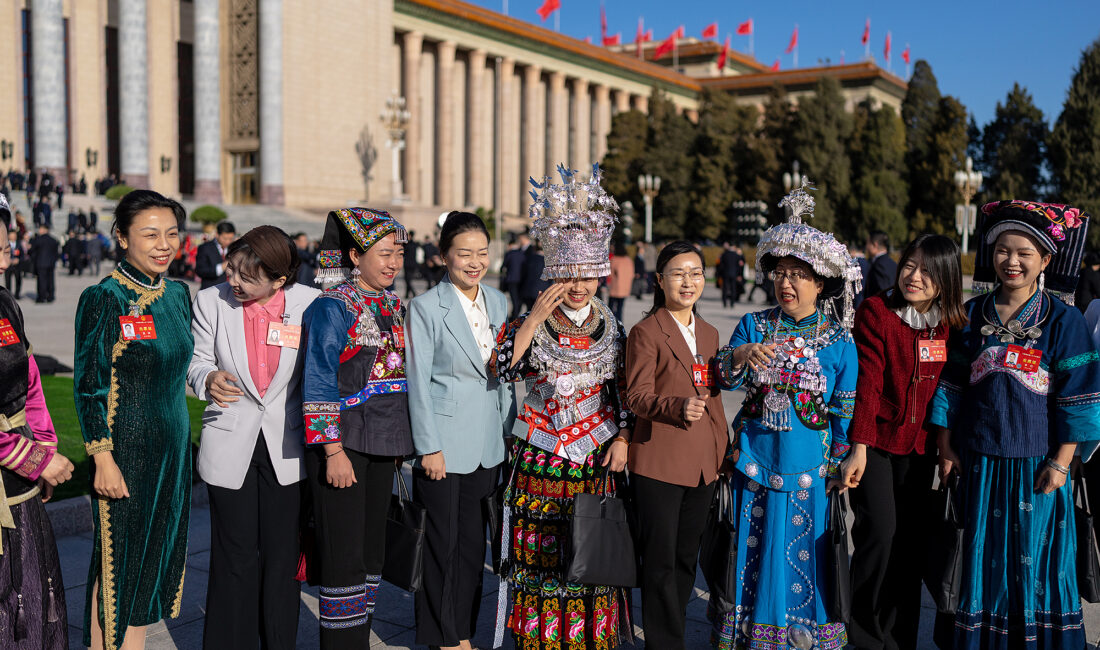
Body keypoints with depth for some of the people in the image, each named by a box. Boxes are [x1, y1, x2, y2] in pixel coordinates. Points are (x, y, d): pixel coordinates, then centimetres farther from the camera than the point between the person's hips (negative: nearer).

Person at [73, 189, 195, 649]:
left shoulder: (177, 293, 6)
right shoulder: (104, 299, -13)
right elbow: (88, 387, -13)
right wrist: (103, 460, -15)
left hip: (172, 446, 7)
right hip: (126, 450, -6)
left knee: (156, 553, 15)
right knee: (117, 560, 5)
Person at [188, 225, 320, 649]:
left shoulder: (309, 304, -6)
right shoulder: (211, 301, -5)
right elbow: (198, 361, 5)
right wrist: (208, 380, -19)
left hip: (287, 450, 0)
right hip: (229, 446, 0)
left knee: (283, 554, 9)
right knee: (235, 557, 6)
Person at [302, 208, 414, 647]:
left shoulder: (394, 306, 11)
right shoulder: (332, 308, -11)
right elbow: (318, 384, -15)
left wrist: (402, 439, 17)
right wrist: (333, 452, -18)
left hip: (382, 444, 7)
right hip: (342, 443, -7)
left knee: (372, 545, 14)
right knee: (343, 553, -1)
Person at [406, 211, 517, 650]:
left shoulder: (498, 302, 7)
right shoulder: (425, 308, -9)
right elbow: (418, 383, -10)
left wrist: (509, 429, 10)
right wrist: (429, 447, -13)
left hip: (487, 445, 5)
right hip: (444, 445, -5)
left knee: (473, 542, 12)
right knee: (442, 543, 6)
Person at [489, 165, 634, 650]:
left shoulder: (612, 330, 6)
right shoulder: (529, 323, -1)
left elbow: (623, 391, 12)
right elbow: (503, 368, -17)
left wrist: (623, 437, 1)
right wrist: (536, 317, -21)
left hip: (595, 461, 1)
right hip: (540, 456, -1)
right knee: (539, 550, 4)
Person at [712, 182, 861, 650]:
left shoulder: (838, 340, -2)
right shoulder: (753, 326, 2)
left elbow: (845, 413, 1)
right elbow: (723, 378, -9)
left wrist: (839, 470, -1)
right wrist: (741, 355, -30)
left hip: (809, 472, -2)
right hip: (754, 465, 2)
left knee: (804, 561, 7)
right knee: (756, 558, 10)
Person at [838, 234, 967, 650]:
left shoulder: (951, 325, 4)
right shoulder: (876, 312, -8)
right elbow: (867, 382, -14)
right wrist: (858, 449, -18)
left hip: (919, 448, 4)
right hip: (875, 442, -4)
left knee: (913, 542, 6)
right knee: (880, 532, -13)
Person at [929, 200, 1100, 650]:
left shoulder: (1062, 318, -5)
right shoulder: (974, 313, 4)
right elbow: (953, 383, 7)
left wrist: (1062, 461, -10)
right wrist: (946, 446, 4)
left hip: (1035, 461, -3)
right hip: (978, 460, 3)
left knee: (1032, 559, 6)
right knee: (981, 557, 12)